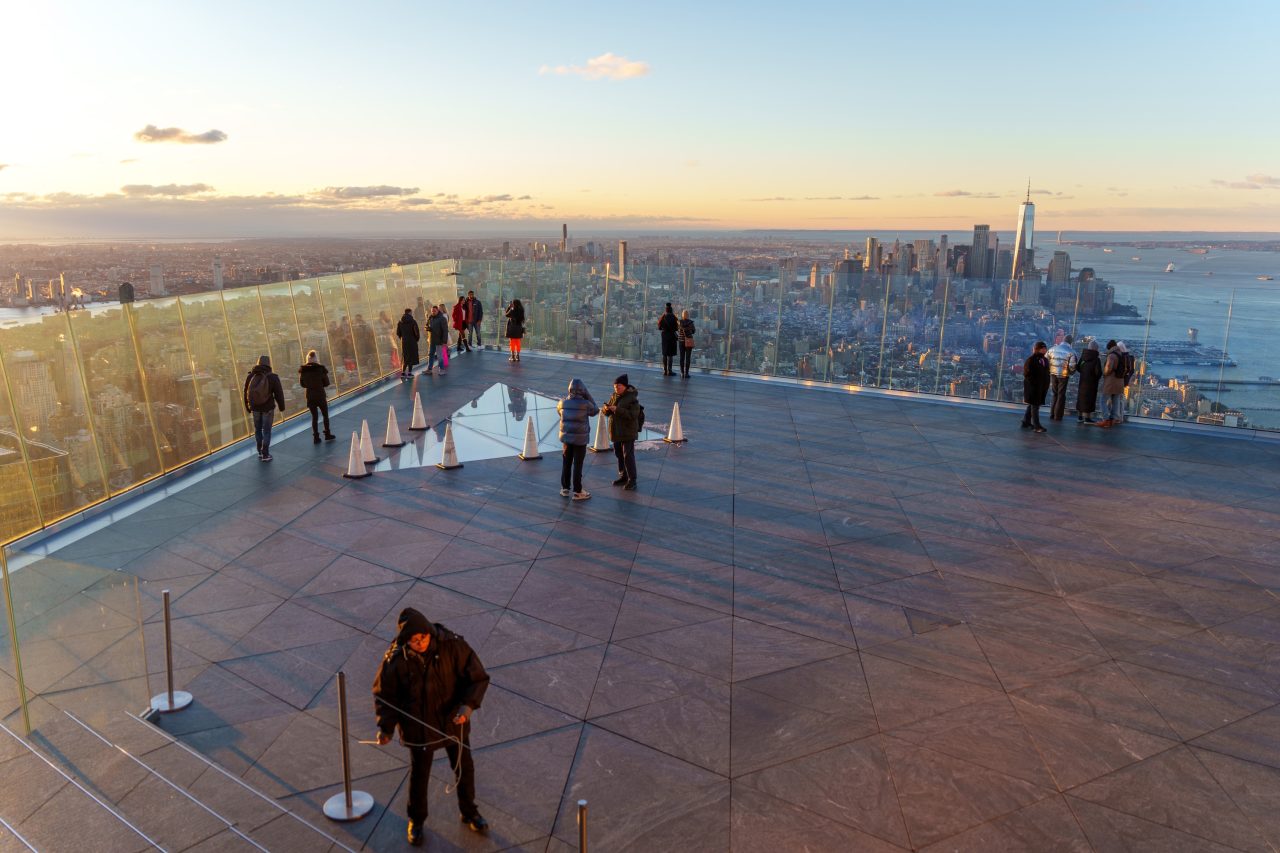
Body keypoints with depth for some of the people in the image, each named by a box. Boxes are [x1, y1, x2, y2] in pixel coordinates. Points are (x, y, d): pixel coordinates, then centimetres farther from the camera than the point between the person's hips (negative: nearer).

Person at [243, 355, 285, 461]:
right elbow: (279, 393, -11)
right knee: (266, 430, 5)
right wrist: (281, 406, 5)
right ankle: (265, 455, 7)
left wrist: (247, 406, 18)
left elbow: (246, 393, 3)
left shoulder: (250, 376, -7)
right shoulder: (273, 377, -17)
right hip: (268, 407, -3)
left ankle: (260, 452, 25)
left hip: (255, 407, 3)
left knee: (258, 429, 19)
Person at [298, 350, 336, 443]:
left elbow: (302, 384, 3)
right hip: (320, 396, -2)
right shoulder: (321, 369, -13)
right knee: (325, 415, 15)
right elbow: (326, 383, -7)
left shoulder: (303, 370, -5)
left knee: (314, 417, 11)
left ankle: (316, 437, 11)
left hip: (310, 396, 3)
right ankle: (327, 434, 21)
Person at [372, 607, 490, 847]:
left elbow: (478, 677, -17)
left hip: (454, 722, 1)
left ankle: (469, 812, 48)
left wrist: (469, 704, -33)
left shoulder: (453, 645, -24)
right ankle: (416, 820, 48)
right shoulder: (396, 659, -22)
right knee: (419, 775, 20)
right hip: (419, 728, -1)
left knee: (465, 768, 21)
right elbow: (385, 694, -8)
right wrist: (386, 727, -21)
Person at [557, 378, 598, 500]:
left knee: (566, 463, 15)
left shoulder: (563, 402, -4)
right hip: (580, 438, -4)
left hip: (566, 437, 4)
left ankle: (565, 489, 24)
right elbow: (595, 411, 4)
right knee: (578, 465, 2)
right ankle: (577, 492, 9)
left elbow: (559, 408, 20)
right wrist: (587, 395, 1)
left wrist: (568, 395, 20)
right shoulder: (585, 403, -16)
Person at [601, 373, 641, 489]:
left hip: (628, 432, -7)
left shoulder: (632, 398, -16)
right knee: (619, 454, 16)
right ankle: (623, 476, 29)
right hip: (616, 431, 7)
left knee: (628, 456, -6)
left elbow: (633, 415, -25)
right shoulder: (615, 396, 6)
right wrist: (606, 409, -14)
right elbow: (607, 412, 11)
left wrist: (617, 409, -29)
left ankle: (632, 480, 2)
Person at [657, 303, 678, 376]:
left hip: (664, 336, 4)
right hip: (672, 336, -4)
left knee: (665, 354, 11)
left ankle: (665, 370, 12)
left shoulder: (662, 318, 0)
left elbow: (659, 328, 5)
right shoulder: (673, 318, -11)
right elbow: (676, 328, -11)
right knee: (670, 354, -2)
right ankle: (669, 371, -3)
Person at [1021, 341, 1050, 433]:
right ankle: (1036, 426, -2)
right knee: (1034, 406, -4)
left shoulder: (1045, 360, 10)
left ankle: (1026, 422, 24)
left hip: (1042, 387, 7)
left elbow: (1046, 374, 16)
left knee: (1032, 405, 14)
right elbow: (1026, 373, -14)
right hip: (1033, 387, -7)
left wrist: (1046, 386, 7)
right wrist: (1034, 383, -17)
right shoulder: (1031, 359, -11)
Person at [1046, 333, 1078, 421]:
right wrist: (1071, 372, 4)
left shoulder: (1052, 349, 1)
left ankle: (1052, 414, 17)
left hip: (1053, 374, 3)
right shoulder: (1071, 352, -11)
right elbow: (1072, 366, -16)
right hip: (1064, 375, -3)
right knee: (1061, 395, 8)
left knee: (1055, 394, 18)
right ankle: (1058, 416, 9)